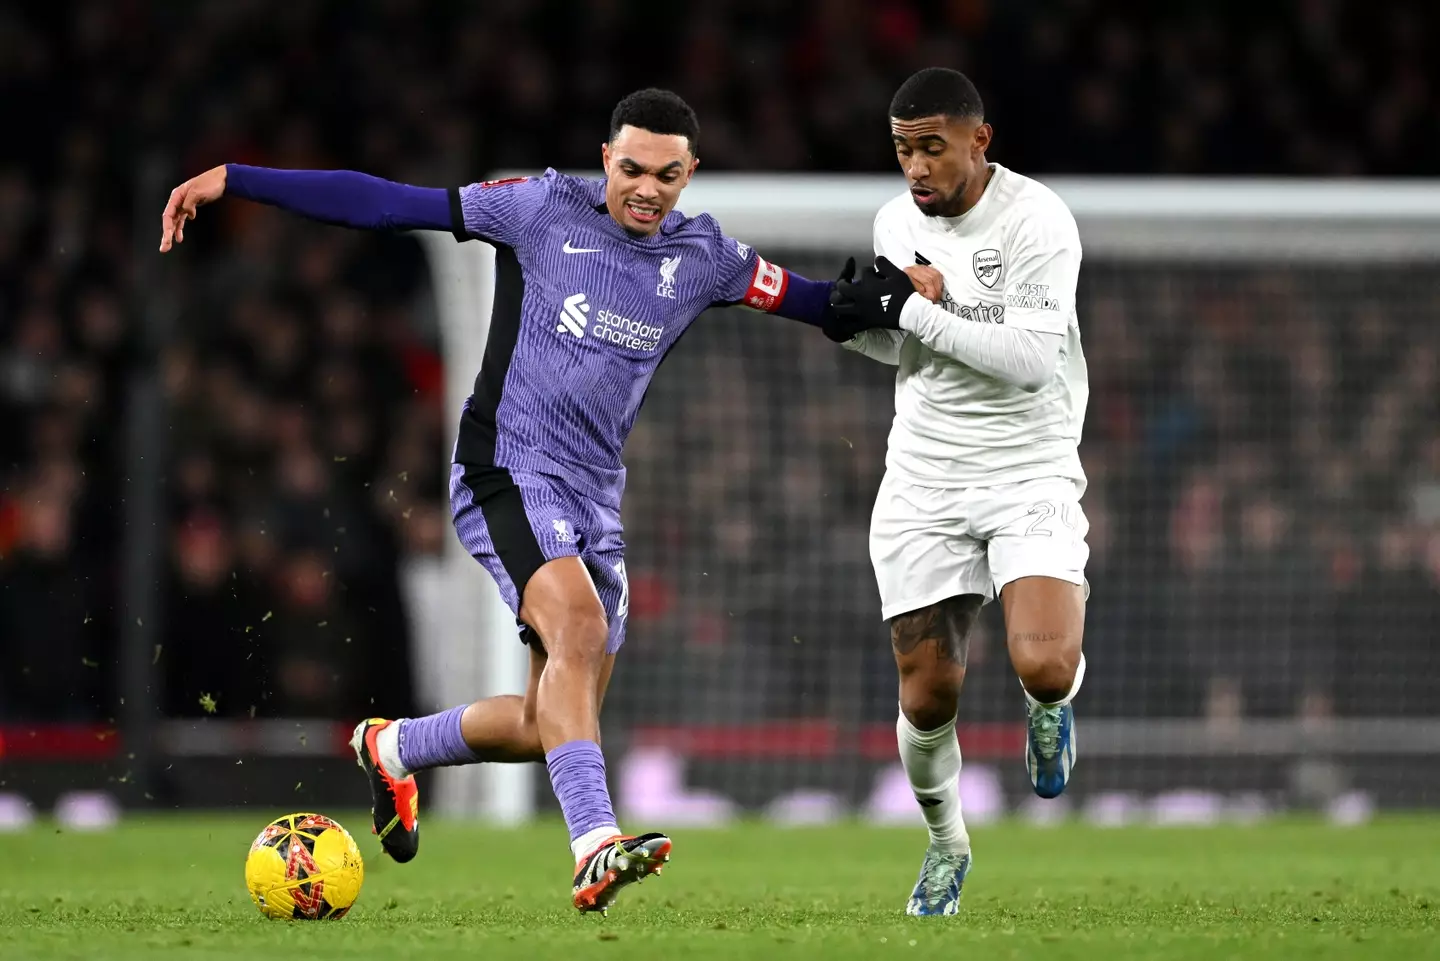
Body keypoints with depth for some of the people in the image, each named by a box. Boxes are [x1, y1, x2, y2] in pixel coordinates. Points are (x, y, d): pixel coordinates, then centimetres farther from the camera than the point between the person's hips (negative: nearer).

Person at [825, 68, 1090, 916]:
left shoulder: (1038, 222, -14)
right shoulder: (897, 222, 5)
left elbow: (1031, 357, -23)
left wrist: (910, 311, -24)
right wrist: (852, 322, -3)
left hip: (1029, 473, -4)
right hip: (924, 482, 4)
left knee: (1044, 665, -25)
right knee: (928, 695, 0)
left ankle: (1051, 706, 13)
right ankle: (946, 845, 27)